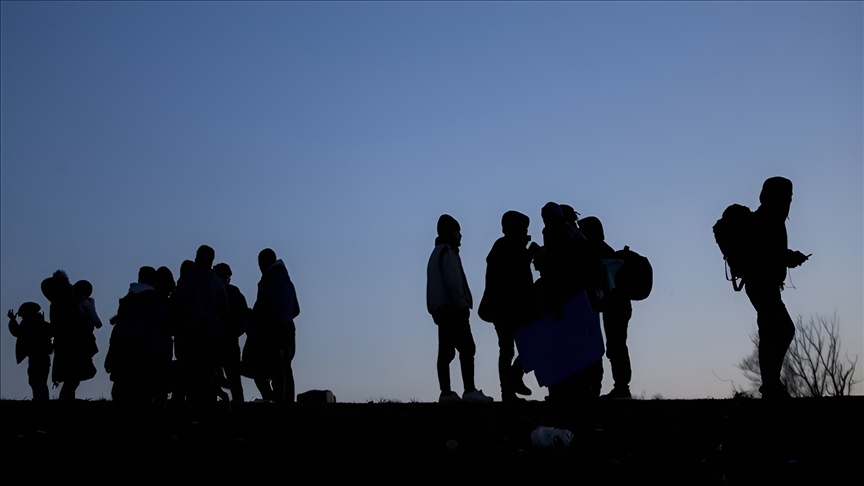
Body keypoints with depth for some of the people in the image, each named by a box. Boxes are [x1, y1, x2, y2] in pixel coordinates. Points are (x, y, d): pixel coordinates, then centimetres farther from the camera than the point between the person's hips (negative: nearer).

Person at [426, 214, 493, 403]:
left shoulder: (437, 253, 23)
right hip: (452, 307, -10)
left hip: (441, 308, 10)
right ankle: (470, 391, -20)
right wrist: (463, 304, -13)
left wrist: (434, 310, 17)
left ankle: (446, 392, 2)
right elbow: (453, 282, -17)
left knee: (446, 351, 5)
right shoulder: (448, 252, -7)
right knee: (466, 347, -13)